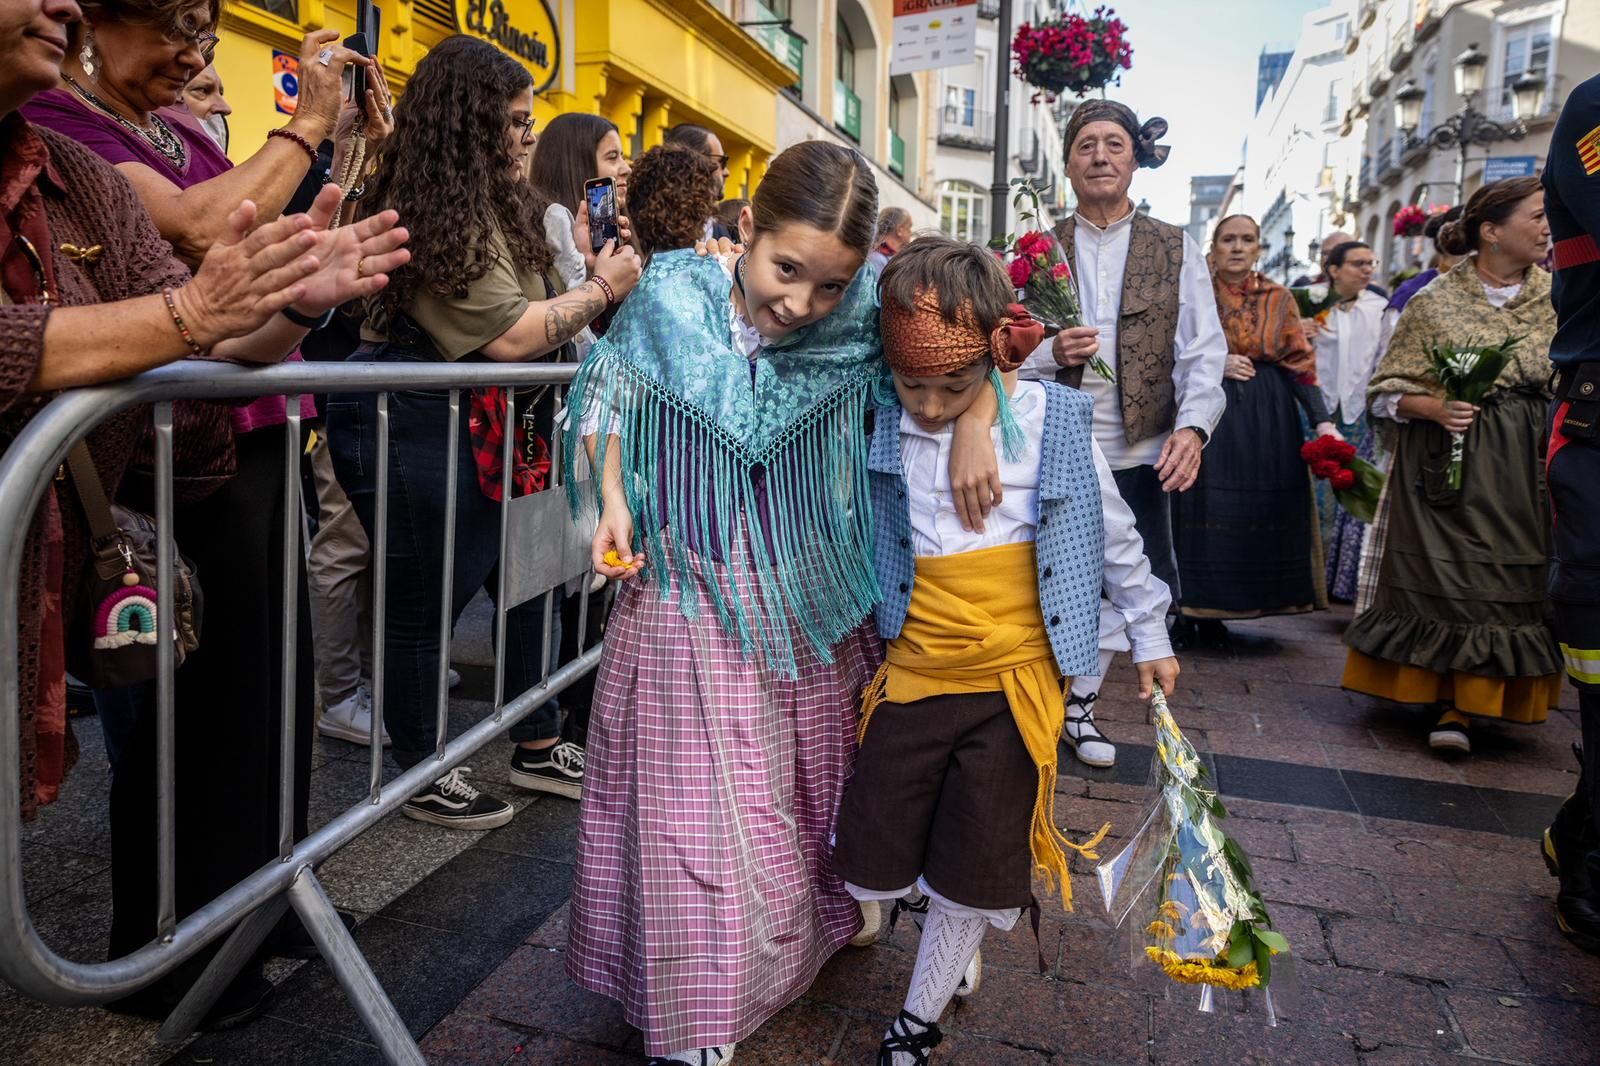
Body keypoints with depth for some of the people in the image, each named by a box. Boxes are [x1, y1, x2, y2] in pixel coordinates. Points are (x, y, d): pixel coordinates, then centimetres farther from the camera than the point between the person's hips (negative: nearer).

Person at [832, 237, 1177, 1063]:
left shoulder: (1051, 422, -8)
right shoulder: (878, 425, -7)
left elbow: (1110, 531, 6)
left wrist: (1151, 631, 14)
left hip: (1014, 680, -1)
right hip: (915, 672, 2)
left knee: (973, 884, 8)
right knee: (874, 874, 8)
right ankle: (955, 939, 45)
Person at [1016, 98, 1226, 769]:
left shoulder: (1175, 250, 6)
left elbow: (1205, 350, -1)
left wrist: (1193, 425, -17)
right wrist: (1052, 351, -18)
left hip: (1138, 456, 1)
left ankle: (1079, 705, 30)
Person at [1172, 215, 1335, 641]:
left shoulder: (1278, 299, 8)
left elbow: (1299, 363, 2)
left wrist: (1323, 420, -8)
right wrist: (1215, 365, -14)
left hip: (1267, 418, 2)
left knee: (1260, 507, 1)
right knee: (1207, 507, -5)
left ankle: (1211, 615, 10)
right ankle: (1197, 607, 6)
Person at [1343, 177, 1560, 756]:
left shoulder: (1558, 297, 6)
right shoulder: (1434, 302, -3)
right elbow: (1388, 392, -1)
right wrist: (1434, 407, -19)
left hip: (1526, 467, 3)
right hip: (1449, 464, -3)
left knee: (1506, 584, -1)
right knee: (1442, 578, 0)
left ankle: (1461, 707, 6)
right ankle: (1442, 692, 18)